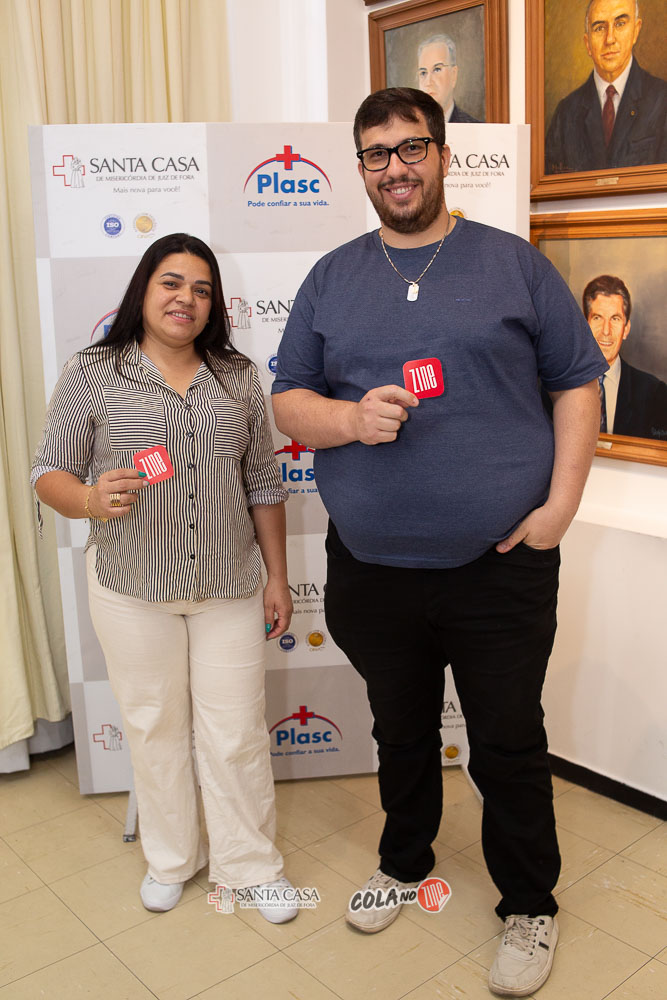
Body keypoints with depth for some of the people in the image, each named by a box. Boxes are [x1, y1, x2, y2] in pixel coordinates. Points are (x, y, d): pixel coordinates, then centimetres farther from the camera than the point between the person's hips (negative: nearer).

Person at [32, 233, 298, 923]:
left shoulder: (238, 376, 5)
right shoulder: (91, 374, -3)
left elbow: (262, 485, 8)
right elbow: (50, 472, -2)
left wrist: (277, 576, 7)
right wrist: (90, 499, -25)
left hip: (229, 586, 2)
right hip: (132, 588, -1)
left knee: (237, 731, 8)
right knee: (155, 726, 13)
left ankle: (249, 863, 29)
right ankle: (172, 857, 36)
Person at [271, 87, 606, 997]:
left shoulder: (513, 264, 2)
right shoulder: (332, 279, 8)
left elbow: (578, 381, 2)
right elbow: (287, 403, 6)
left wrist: (561, 501, -9)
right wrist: (349, 419, -16)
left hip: (501, 565, -2)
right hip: (372, 569, 3)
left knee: (509, 745, 10)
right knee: (400, 731, 21)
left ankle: (529, 905, 32)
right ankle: (404, 860, 45)